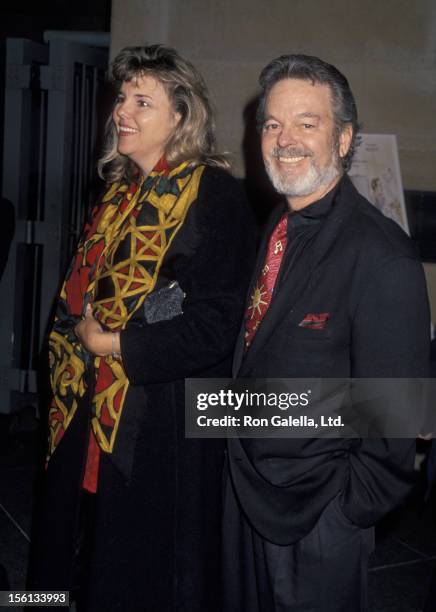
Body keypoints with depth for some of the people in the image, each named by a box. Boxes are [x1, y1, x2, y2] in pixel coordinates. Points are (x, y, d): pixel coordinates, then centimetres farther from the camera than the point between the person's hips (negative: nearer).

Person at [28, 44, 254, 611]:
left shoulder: (215, 194, -12)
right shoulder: (119, 191, 11)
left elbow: (214, 325, -19)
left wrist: (111, 344, -14)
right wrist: (79, 331, -2)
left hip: (164, 421, -7)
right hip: (92, 417, 7)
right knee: (86, 564, 20)